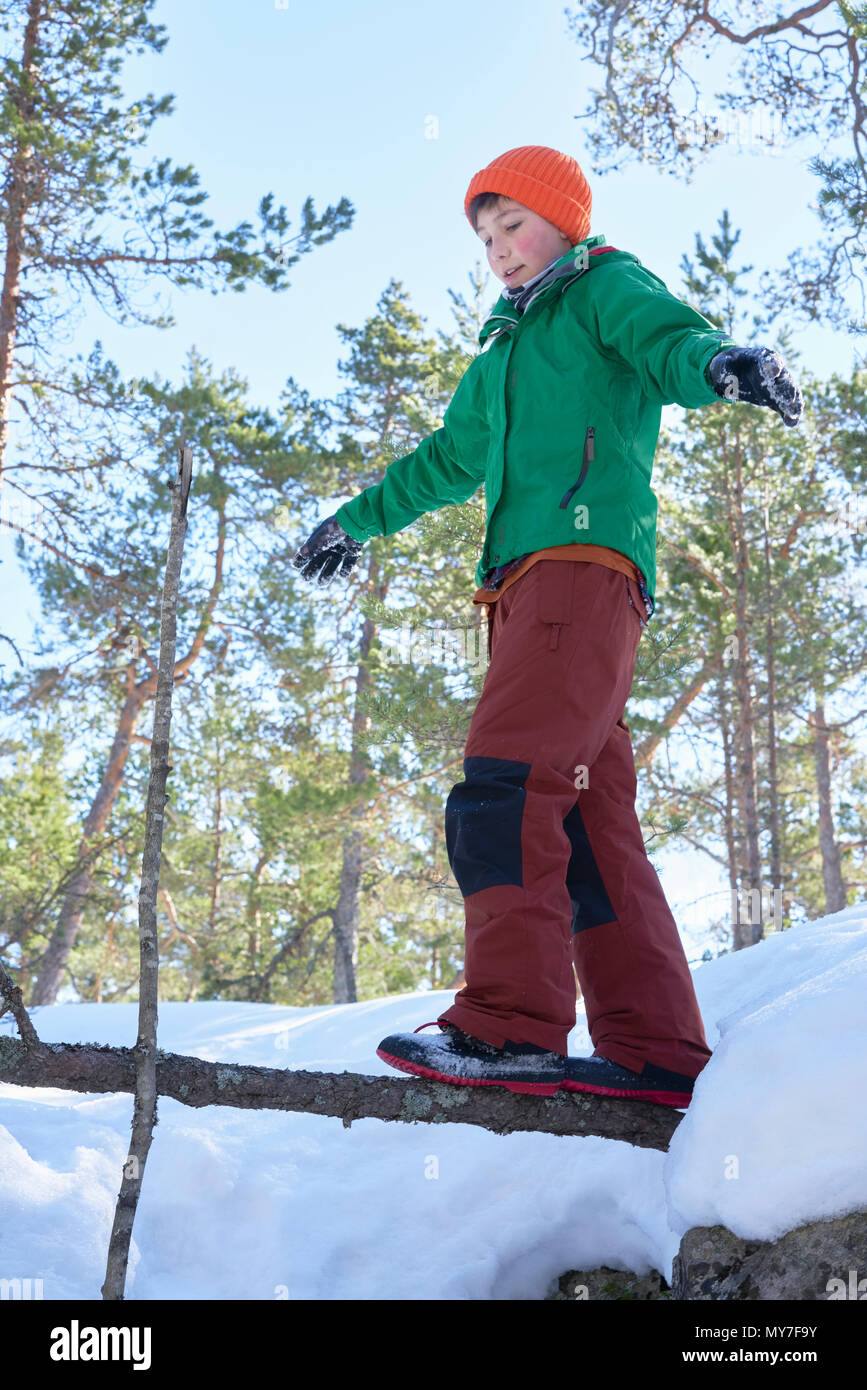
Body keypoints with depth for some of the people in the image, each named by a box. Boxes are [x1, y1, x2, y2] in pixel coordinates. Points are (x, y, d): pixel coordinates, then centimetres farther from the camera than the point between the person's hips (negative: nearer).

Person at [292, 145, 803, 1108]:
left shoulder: (604, 285, 12)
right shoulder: (507, 346, 35)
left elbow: (668, 339, -11)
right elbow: (451, 459, 45)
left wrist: (721, 362, -35)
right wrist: (358, 520, 53)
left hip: (584, 558, -8)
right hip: (528, 585, 8)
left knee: (504, 787, -23)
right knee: (588, 821, -2)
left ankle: (510, 1025, -27)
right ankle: (658, 1050, -4)